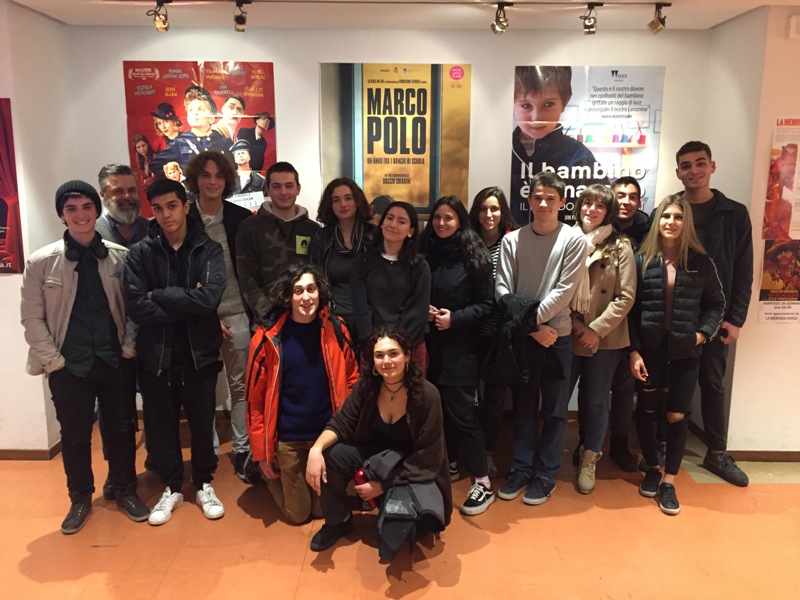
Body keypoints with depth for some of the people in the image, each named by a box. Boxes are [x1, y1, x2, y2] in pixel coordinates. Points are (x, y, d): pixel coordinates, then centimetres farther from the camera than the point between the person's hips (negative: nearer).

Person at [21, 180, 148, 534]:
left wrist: (130, 347, -3)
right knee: (74, 435, 13)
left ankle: (125, 490, 32)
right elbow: (32, 318, -2)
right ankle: (80, 498, 32)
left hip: (115, 361, 1)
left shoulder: (120, 257, -2)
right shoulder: (42, 261, -5)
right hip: (68, 365, -1)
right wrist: (52, 359, -6)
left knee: (122, 429, 12)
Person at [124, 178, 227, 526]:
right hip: (156, 354, 1)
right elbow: (135, 307, -12)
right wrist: (187, 306, -15)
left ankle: (204, 485, 32)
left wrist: (159, 295, -12)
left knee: (202, 422, 11)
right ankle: (172, 487, 32)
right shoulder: (140, 253, -1)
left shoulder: (209, 249, -3)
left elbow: (209, 298, -18)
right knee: (160, 425, 12)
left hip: (199, 353, -1)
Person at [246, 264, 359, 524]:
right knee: (297, 514, 11)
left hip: (328, 434, 2)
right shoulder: (269, 337, -14)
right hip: (287, 439, -2)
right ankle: (272, 476, 39)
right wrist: (261, 452, -7)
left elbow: (351, 380, 3)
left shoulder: (335, 329, -7)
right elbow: (255, 397, -9)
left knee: (322, 509, 14)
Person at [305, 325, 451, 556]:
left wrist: (384, 485, -21)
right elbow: (342, 423, -7)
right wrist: (316, 448, -27)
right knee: (328, 458, -18)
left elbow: (427, 457, -21)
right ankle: (338, 522, 8)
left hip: (415, 470, -4)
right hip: (376, 452, 4)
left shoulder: (427, 395, -25)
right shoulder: (366, 385, -13)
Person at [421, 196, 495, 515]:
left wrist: (455, 318, -16)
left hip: (460, 347, -4)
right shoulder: (425, 253, 5)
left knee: (461, 411, -5)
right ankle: (449, 462, 32)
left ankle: (483, 482, 4)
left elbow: (486, 304, -5)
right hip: (429, 344, 5)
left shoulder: (473, 255, -5)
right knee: (436, 407, 11)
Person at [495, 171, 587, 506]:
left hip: (556, 336, -2)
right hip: (520, 337, 2)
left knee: (554, 411, 8)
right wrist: (532, 327, -11)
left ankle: (546, 475, 22)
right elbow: (502, 290, -5)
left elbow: (565, 291, -11)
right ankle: (521, 469, 27)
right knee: (523, 407, 13)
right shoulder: (512, 240, 1)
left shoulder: (574, 240, -4)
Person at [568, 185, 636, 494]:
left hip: (605, 338, -1)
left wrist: (596, 329, -12)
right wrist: (572, 321, -7)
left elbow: (626, 296, -6)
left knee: (595, 401, 10)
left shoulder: (620, 246, -4)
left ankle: (589, 460, 29)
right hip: (567, 335, 1)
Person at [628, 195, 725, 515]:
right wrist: (634, 350, -8)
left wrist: (703, 333, -7)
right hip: (649, 349, 0)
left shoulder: (701, 263, 0)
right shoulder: (642, 260, -3)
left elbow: (716, 304, 9)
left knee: (677, 416, 3)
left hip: (685, 353, 0)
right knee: (646, 410, 11)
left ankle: (669, 481, 16)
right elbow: (630, 309, -3)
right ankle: (652, 469, 31)